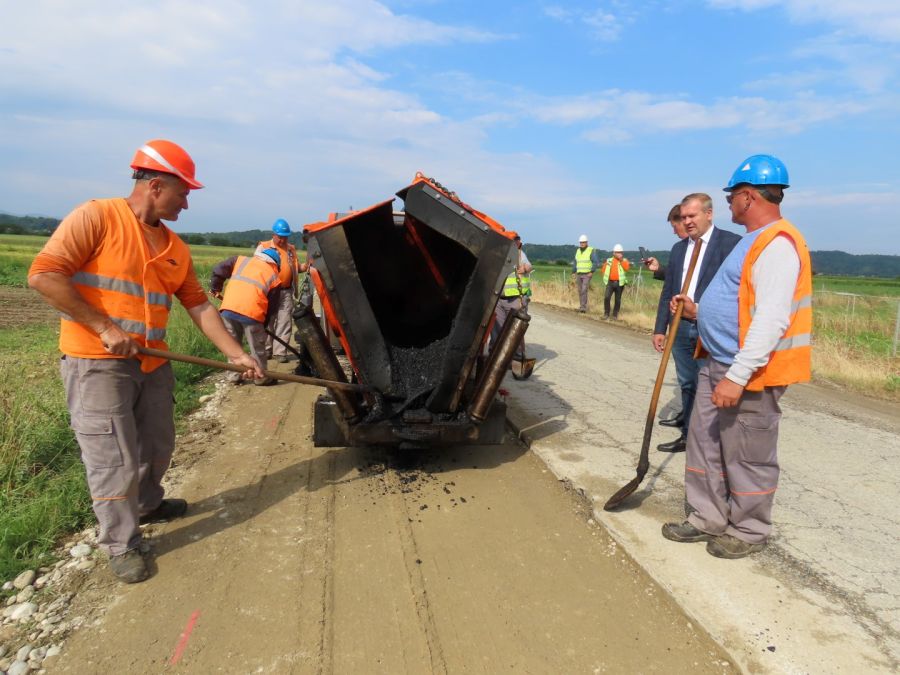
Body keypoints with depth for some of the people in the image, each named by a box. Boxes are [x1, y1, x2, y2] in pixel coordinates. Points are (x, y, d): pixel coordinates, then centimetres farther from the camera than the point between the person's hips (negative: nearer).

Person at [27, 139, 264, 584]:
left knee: (156, 449, 18)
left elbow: (199, 306, 11)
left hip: (153, 364, 7)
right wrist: (105, 327, -19)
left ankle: (146, 505, 44)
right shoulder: (95, 217, -10)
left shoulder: (176, 248, 10)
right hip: (97, 363, -7)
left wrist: (236, 354, 4)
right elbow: (43, 275, -17)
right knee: (115, 460, -2)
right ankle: (121, 545, 15)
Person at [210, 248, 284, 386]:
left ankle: (234, 375, 28)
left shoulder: (241, 260, 21)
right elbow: (272, 306, 15)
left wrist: (215, 289, 27)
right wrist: (264, 322, 26)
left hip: (228, 308, 3)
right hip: (252, 311, -3)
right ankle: (261, 377, 23)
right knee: (257, 347, 13)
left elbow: (218, 270, 14)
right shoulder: (274, 276, 15)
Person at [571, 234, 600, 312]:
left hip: (587, 274, -6)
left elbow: (596, 262, -14)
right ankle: (582, 306, 17)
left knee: (584, 290, -17)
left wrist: (592, 272, -21)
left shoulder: (591, 251, -10)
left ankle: (583, 307, -16)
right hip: (579, 274, 6)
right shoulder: (578, 251, 9)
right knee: (580, 291, 7)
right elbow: (575, 262, 16)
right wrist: (573, 272, 8)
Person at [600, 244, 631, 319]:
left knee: (618, 299, 4)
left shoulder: (624, 260, 6)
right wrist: (606, 276, 0)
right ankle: (606, 314, -3)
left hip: (619, 283, 0)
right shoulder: (609, 260, 10)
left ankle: (615, 315, 15)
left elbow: (627, 268, -14)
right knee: (606, 297, -14)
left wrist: (621, 260, -15)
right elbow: (603, 270, 15)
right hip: (610, 282, 1)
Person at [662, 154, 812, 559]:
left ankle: (749, 532, 23)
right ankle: (709, 519, 29)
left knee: (747, 458, 5)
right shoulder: (755, 241, 16)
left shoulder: (777, 243, -18)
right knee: (705, 446, 15)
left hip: (749, 373, -10)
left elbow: (771, 320, -26)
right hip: (718, 365, 10)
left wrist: (737, 376, -29)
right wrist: (698, 311, 16)